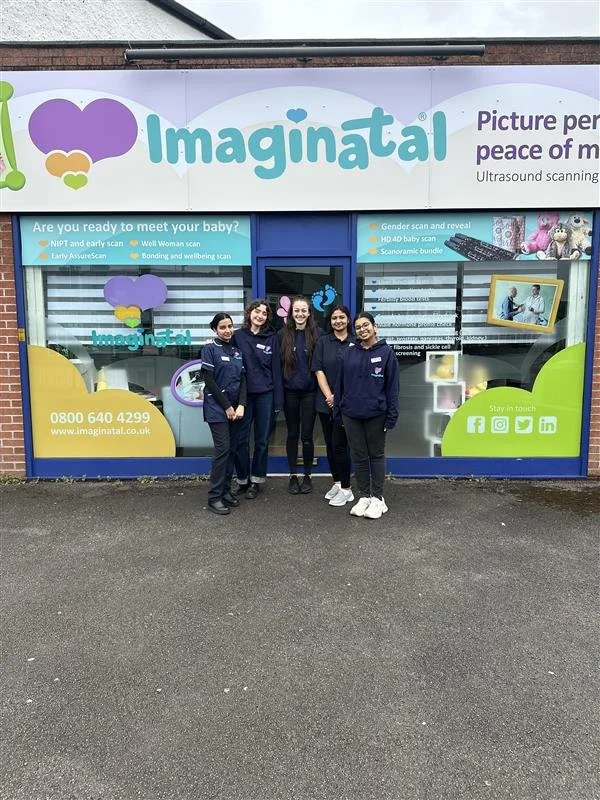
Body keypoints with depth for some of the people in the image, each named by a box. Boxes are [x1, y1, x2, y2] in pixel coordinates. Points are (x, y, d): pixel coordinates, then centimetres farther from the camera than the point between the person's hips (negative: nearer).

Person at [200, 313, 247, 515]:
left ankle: (226, 491, 16)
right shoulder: (210, 348, -4)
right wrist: (226, 406, -11)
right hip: (217, 408, -5)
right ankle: (214, 497, -3)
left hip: (236, 408, 6)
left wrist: (241, 405, -5)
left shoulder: (237, 350, 12)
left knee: (232, 450, 7)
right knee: (222, 449, -10)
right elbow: (209, 380, -10)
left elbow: (243, 379, 9)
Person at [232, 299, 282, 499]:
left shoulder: (271, 338, 4)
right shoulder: (238, 336, 2)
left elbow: (275, 369, 3)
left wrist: (278, 399, -1)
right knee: (242, 439, 4)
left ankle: (256, 481, 21)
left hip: (265, 394, 1)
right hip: (243, 394, -1)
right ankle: (242, 480, 18)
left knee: (262, 439, 8)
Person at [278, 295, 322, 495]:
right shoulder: (283, 334, 1)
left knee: (307, 435, 5)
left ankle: (307, 475, 20)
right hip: (290, 392, 1)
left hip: (309, 392, -1)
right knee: (292, 434, 10)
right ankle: (293, 476, 21)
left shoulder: (317, 334, -2)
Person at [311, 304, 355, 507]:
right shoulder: (323, 342, 7)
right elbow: (319, 371, 2)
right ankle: (337, 483, 24)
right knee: (330, 444, 10)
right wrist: (329, 396, -8)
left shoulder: (355, 343, 0)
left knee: (340, 444, -5)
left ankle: (346, 489, 5)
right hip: (326, 401, 3)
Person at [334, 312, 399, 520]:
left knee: (376, 454, 8)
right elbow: (340, 384, 10)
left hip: (376, 414, -3)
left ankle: (377, 498, 18)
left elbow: (392, 386, -5)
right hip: (351, 414, 3)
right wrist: (337, 410, 6)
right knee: (359, 456, 10)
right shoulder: (349, 354, 6)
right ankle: (364, 497, 21)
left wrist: (392, 416, -9)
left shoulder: (386, 353, -3)